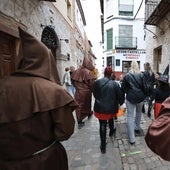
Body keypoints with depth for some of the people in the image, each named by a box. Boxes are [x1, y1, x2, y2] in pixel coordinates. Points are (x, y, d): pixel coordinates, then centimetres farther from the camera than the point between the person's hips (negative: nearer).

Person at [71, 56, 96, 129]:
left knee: (79, 106, 8)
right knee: (87, 104, 22)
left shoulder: (76, 71, -4)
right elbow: (92, 84, -18)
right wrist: (92, 90, 1)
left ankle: (79, 122, 10)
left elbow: (73, 81, 6)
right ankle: (89, 114, 49)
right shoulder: (89, 72, -17)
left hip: (78, 92, 2)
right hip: (86, 92, -2)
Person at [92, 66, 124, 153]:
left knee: (102, 125, 7)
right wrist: (121, 102, 18)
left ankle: (103, 146, 15)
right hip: (111, 107, 1)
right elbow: (120, 96, -4)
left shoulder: (97, 82, -10)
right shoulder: (115, 84, -12)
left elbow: (94, 94, 3)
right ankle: (111, 131, 57)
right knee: (110, 119, 32)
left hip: (100, 107, -1)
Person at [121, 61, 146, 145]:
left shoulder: (127, 76, -3)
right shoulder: (141, 75, 1)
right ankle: (137, 128, 43)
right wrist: (144, 96, 16)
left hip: (130, 98, -3)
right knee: (138, 113, 28)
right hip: (140, 97, 3)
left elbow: (123, 88, -2)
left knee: (130, 116, 1)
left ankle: (132, 138, 1)